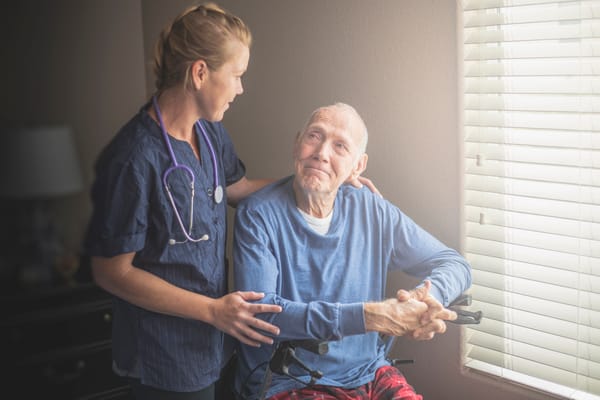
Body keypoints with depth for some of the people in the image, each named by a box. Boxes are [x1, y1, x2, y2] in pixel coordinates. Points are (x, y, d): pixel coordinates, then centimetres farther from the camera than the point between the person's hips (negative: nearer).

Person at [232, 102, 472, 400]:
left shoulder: (373, 212, 4)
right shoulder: (257, 215, -8)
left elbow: (454, 264, 7)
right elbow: (261, 313, -19)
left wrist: (428, 297, -17)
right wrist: (369, 316, -26)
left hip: (370, 374, 5)